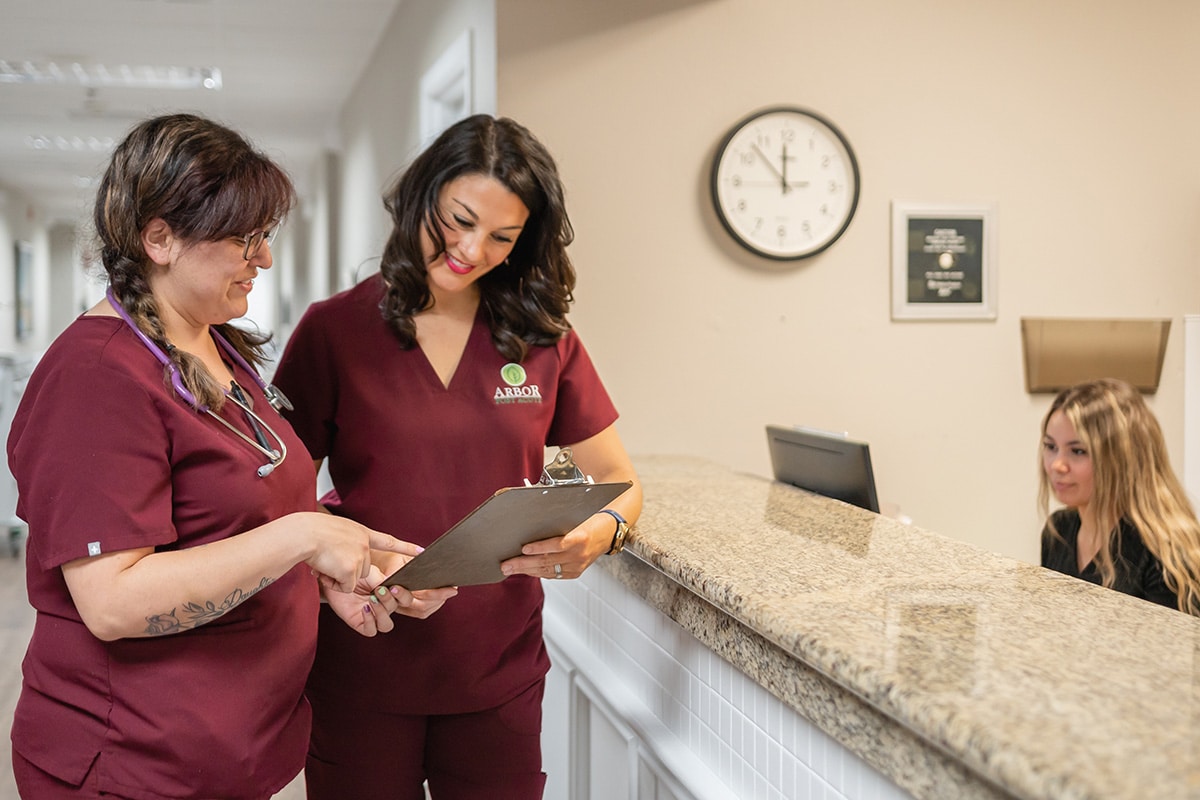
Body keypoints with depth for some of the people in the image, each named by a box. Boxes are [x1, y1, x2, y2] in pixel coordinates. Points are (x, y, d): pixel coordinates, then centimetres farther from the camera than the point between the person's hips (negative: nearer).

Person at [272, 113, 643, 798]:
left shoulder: (545, 338, 2)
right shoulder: (332, 330, -4)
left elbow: (620, 479, 6)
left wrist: (603, 531, -17)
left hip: (500, 669, 2)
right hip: (361, 668, -2)